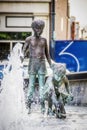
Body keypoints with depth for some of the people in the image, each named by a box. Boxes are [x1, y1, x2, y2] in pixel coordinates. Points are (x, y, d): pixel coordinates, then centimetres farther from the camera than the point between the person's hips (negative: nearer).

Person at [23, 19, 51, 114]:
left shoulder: (44, 40, 13)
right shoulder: (29, 39, 3)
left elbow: (47, 54, 18)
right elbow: (24, 52, 1)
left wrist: (51, 65, 14)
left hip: (42, 63, 3)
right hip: (32, 63, -3)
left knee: (42, 85, 1)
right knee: (31, 84, -4)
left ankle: (42, 106, 2)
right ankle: (29, 106, -1)